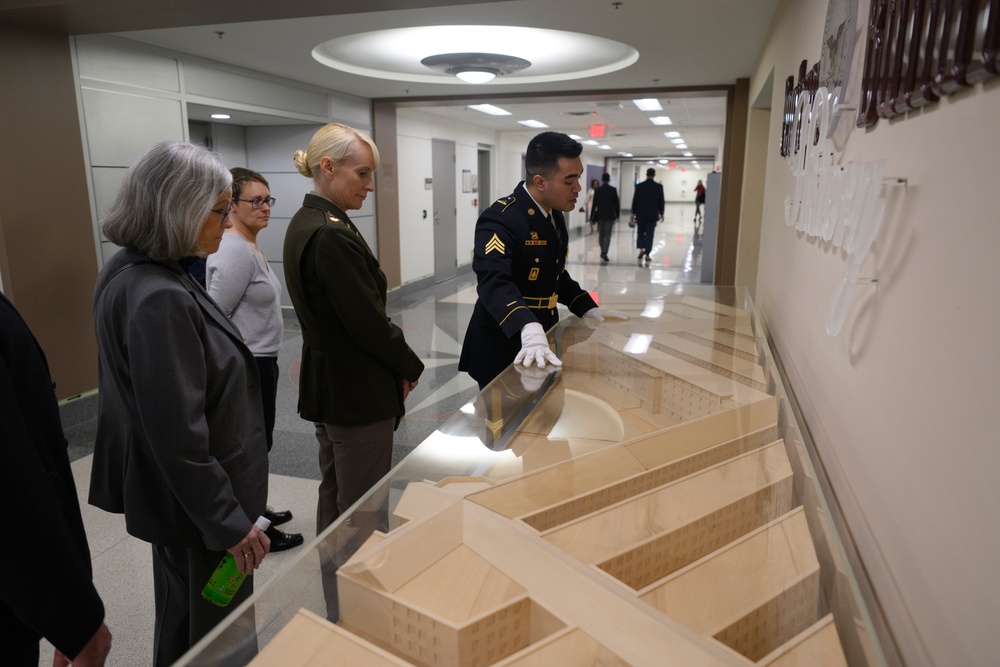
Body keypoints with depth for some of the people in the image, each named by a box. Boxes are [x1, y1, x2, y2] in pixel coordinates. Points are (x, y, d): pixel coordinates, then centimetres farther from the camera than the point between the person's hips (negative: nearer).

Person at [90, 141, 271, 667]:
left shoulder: (130, 271, 2)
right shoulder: (159, 299, -29)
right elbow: (177, 433, -28)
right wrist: (228, 521, -19)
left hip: (172, 492, 10)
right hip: (197, 504, -9)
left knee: (182, 622, 28)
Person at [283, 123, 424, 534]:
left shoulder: (303, 223, 7)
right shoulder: (332, 236, -23)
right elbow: (369, 319, -22)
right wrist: (410, 367, -5)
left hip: (324, 382, 10)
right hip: (357, 390, -10)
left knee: (335, 492, 23)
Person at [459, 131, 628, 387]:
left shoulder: (554, 215, 7)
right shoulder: (500, 219, -22)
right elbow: (495, 282, -38)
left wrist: (589, 308, 9)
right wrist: (530, 330, -54)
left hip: (543, 344, 9)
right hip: (502, 349, -8)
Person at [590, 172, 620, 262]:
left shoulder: (597, 190, -1)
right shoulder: (613, 189, -5)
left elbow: (594, 204, -1)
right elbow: (617, 203, -3)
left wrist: (592, 217, 3)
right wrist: (617, 214, 10)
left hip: (600, 215, 2)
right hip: (610, 215, -2)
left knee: (601, 234, 14)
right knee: (607, 235, -3)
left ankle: (603, 251, 24)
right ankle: (604, 252, -17)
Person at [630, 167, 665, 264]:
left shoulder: (639, 186, -4)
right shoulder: (659, 186, -4)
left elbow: (635, 200, -1)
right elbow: (661, 201, 0)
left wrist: (633, 212, 7)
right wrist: (661, 213, 9)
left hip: (641, 214, 1)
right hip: (652, 215, -1)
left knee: (640, 232, 17)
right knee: (649, 234, 2)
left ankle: (641, 249, 5)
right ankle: (647, 254, 1)